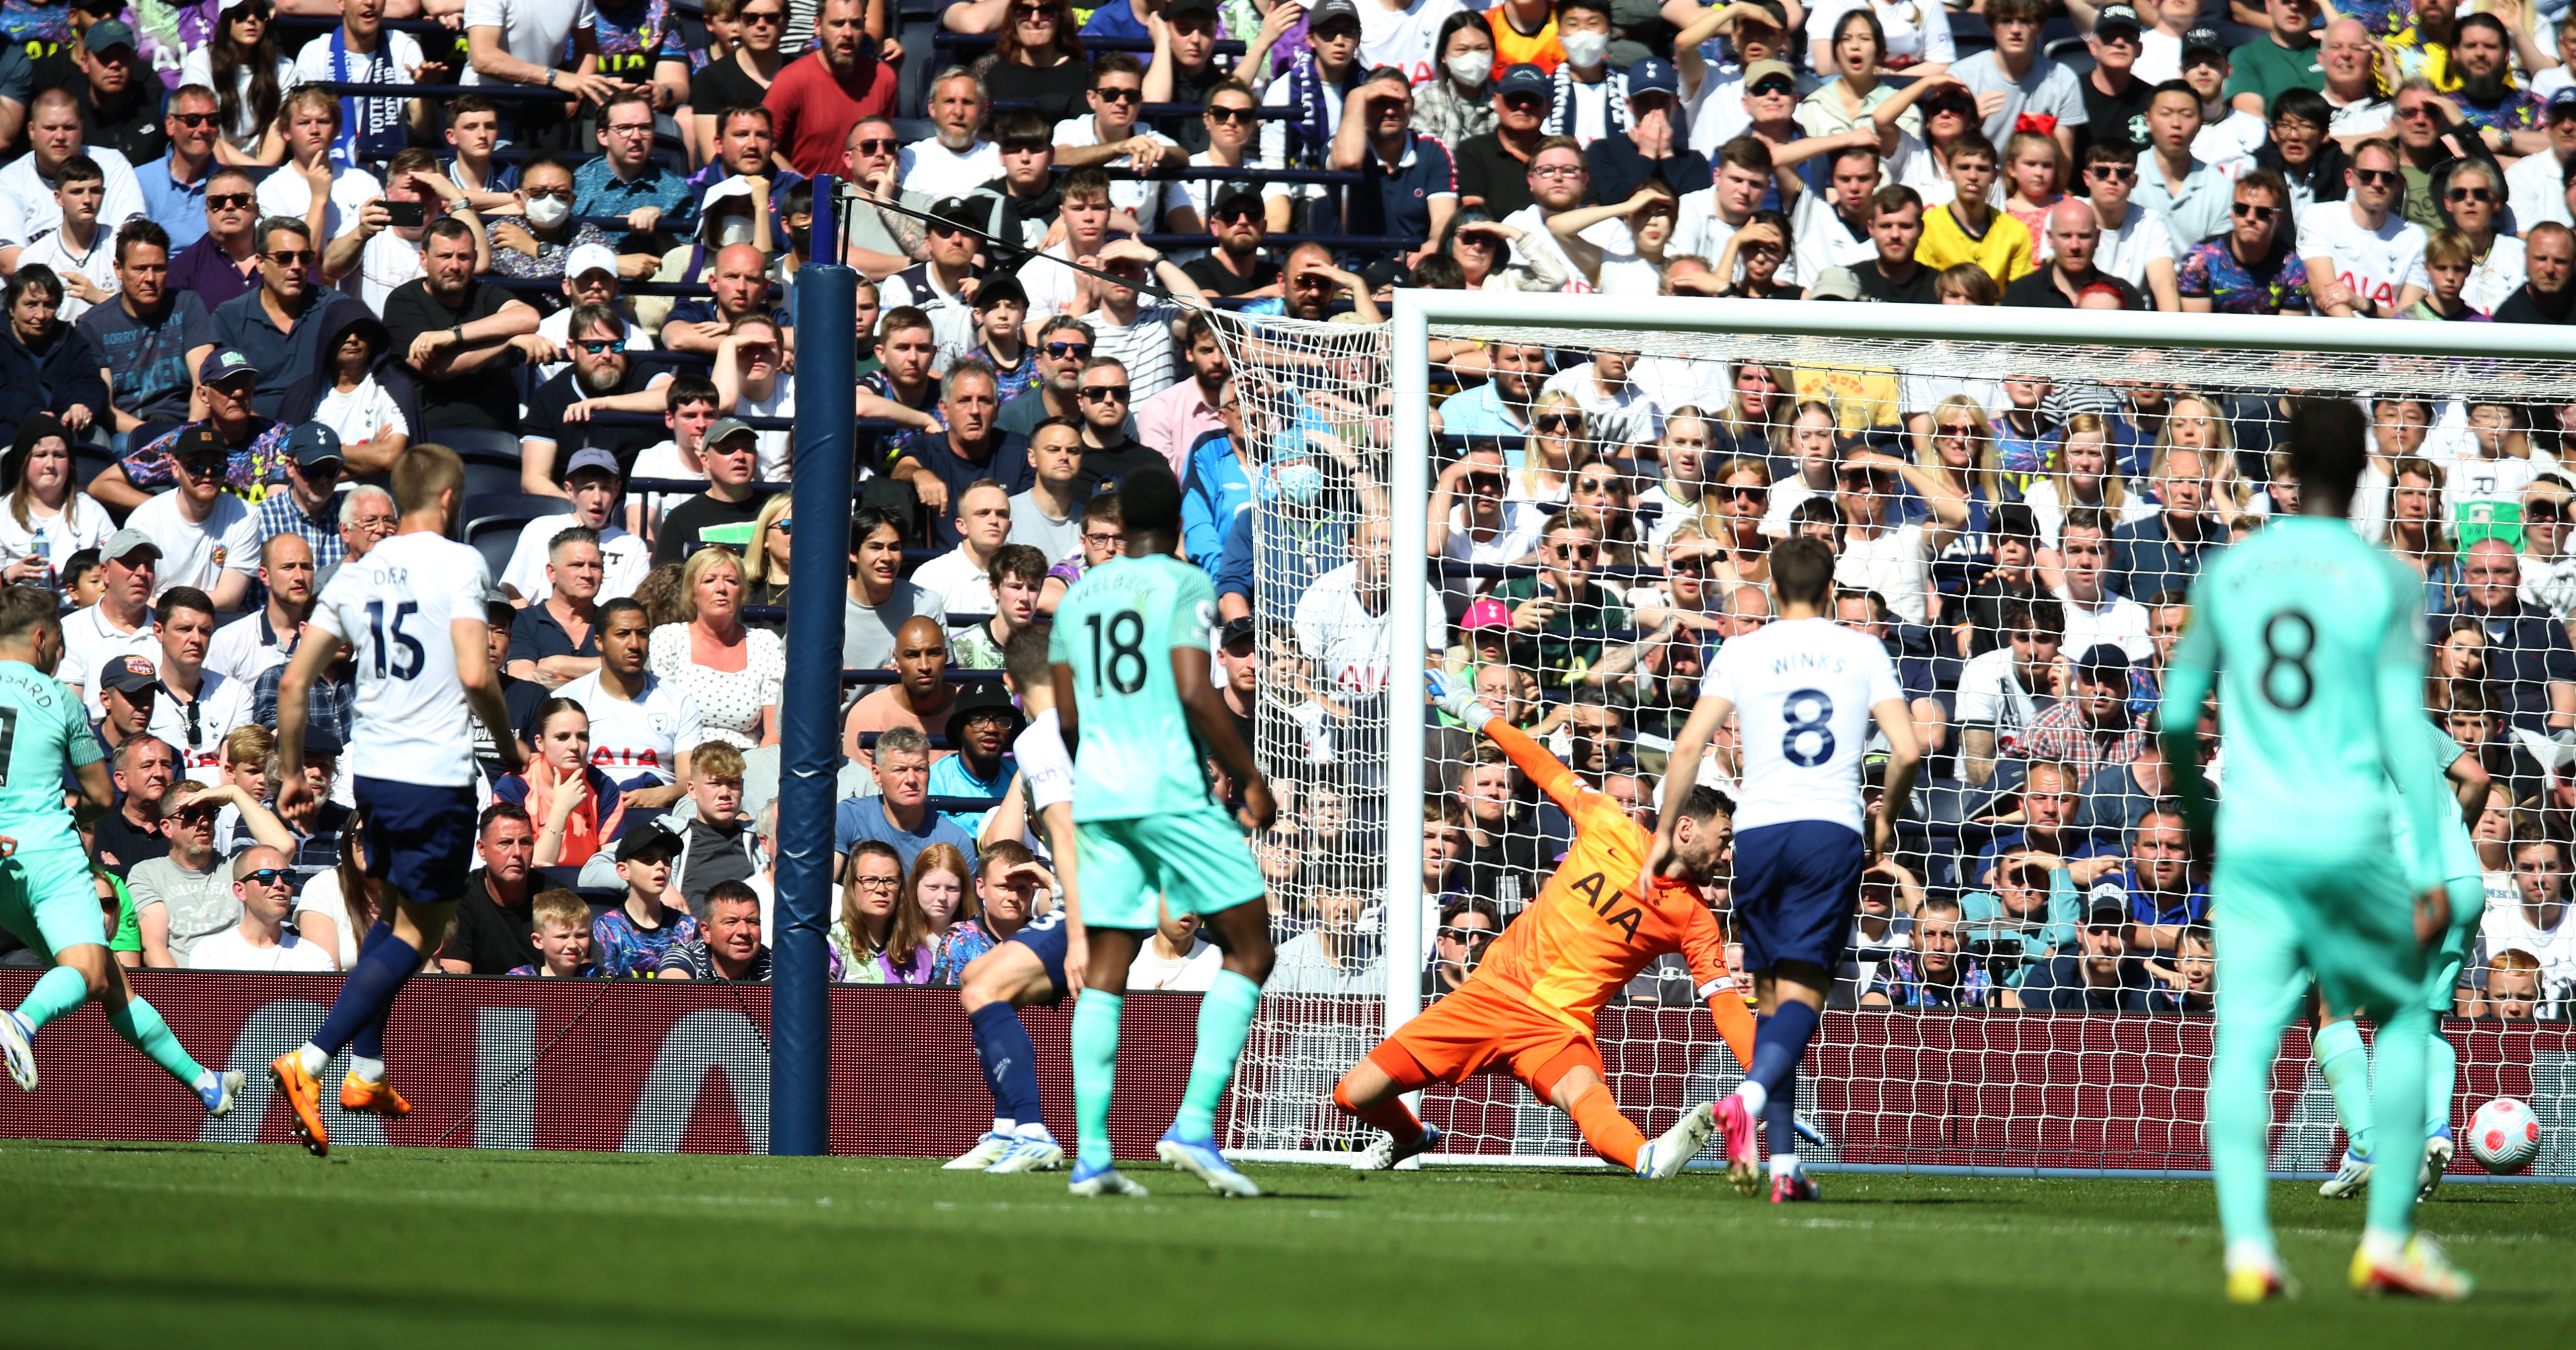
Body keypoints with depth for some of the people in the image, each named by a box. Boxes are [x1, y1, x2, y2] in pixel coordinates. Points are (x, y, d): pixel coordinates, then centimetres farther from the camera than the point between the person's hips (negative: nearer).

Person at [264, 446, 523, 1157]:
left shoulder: (356, 576, 8)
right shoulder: (458, 564, -9)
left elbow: (293, 683, 7)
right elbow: (475, 676, -20)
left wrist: (291, 773, 18)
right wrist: (508, 745, -3)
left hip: (372, 770, 6)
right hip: (437, 776, -6)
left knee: (394, 911, 24)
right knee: (419, 931, 1)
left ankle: (366, 1071, 22)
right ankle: (311, 1060, -13)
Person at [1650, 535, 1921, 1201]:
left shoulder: (1743, 652, 7)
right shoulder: (1863, 652, 8)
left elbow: (1689, 745, 0)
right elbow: (1907, 749, 0)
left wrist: (1665, 831, 9)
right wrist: (1885, 821, 16)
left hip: (1759, 829, 1)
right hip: (1833, 831, -1)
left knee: (1772, 995, 9)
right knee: (1802, 995, -6)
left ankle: (1784, 1161, 3)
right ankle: (1751, 1095, -35)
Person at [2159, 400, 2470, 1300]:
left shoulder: (2226, 575, 7)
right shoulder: (2386, 583, -2)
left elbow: (2176, 716, 11)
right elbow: (2405, 734, -7)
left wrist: (2197, 814, 30)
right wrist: (2432, 870, -4)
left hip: (2251, 844, 2)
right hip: (2353, 843, -2)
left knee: (2244, 1040, -1)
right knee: (2405, 1018, 17)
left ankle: (2247, 1246, -18)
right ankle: (2388, 1241, 11)